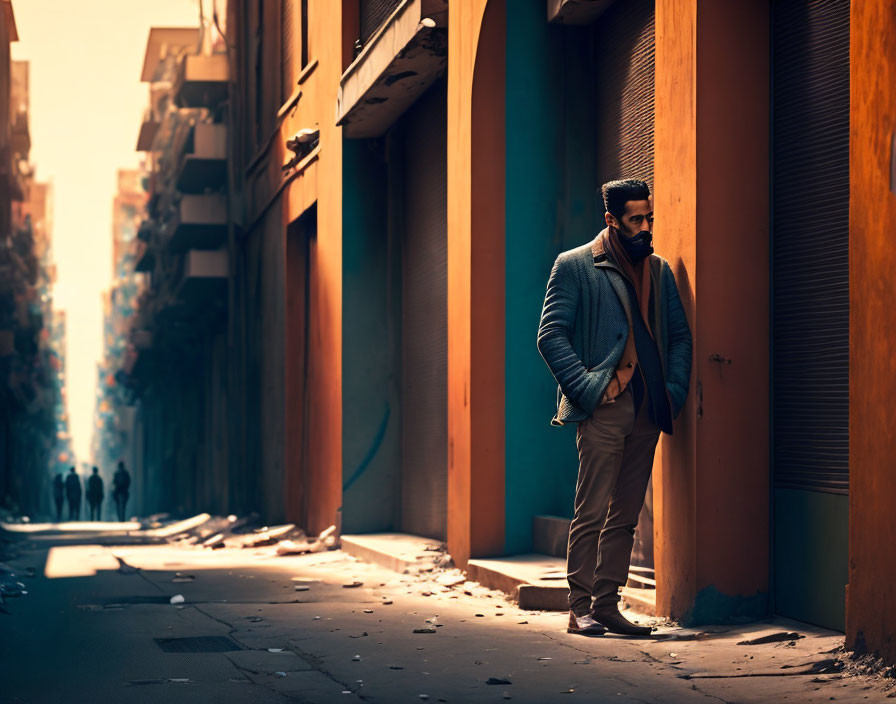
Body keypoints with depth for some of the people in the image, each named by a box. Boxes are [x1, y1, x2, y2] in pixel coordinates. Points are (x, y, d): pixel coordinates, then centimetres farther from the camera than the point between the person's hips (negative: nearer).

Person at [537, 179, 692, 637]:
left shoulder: (659, 270, 18)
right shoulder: (574, 266, 2)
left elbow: (680, 334, 19)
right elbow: (551, 336, -4)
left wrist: (674, 390, 4)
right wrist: (588, 387, -13)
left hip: (648, 411, 5)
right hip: (604, 410, -5)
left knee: (625, 516, 7)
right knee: (592, 513, -7)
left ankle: (607, 604, 12)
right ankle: (580, 608, -1)